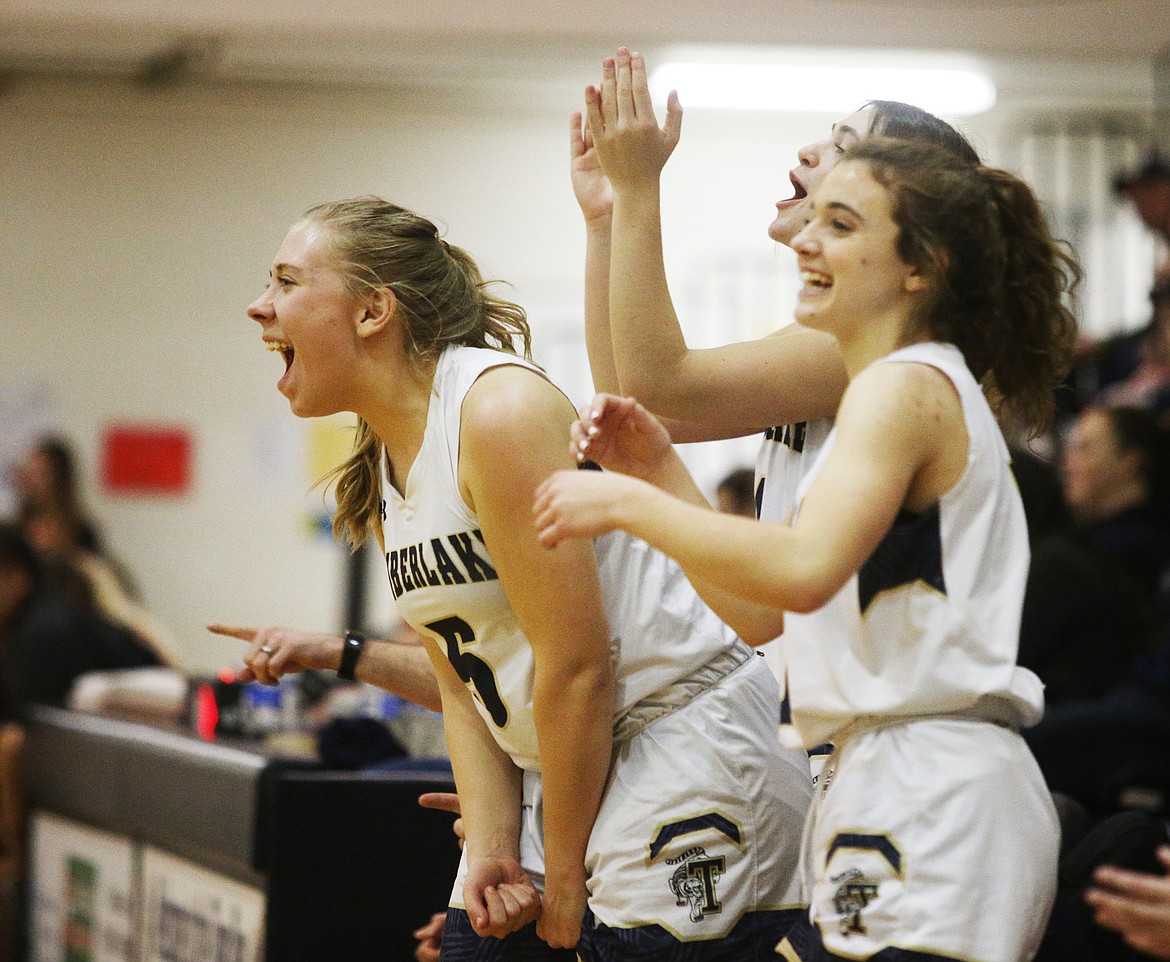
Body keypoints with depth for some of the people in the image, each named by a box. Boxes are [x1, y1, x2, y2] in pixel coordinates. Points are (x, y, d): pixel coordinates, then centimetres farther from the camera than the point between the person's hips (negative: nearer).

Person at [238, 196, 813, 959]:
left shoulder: (504, 411, -19)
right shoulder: (383, 466, 8)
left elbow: (576, 666, -21)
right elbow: (465, 684, 10)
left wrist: (566, 876, -13)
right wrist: (493, 852, -3)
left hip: (684, 747, -8)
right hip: (559, 768, 9)